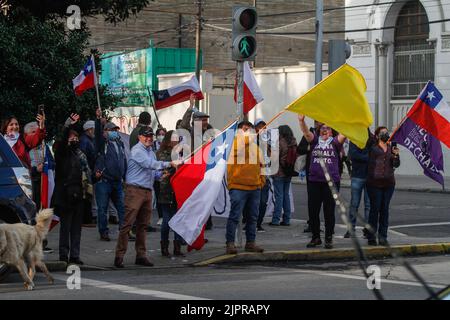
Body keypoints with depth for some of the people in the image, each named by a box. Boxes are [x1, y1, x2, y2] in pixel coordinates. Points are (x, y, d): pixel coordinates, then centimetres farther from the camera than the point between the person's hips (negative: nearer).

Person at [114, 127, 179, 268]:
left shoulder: (151, 152, 19)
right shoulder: (137, 150, -8)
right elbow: (149, 164, -20)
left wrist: (161, 175, 5)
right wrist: (168, 164, -22)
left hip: (147, 191, 8)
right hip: (135, 190, -8)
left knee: (143, 225, 11)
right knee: (128, 223, -10)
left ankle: (141, 255, 16)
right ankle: (119, 255, -9)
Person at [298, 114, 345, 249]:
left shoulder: (335, 142, 4)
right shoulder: (315, 140, 9)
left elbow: (343, 134, -11)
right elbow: (306, 132, -5)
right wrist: (301, 121, -24)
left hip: (331, 181, -2)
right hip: (314, 181, 2)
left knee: (329, 211, 2)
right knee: (313, 211, 6)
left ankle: (328, 238, 11)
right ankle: (315, 237, 18)